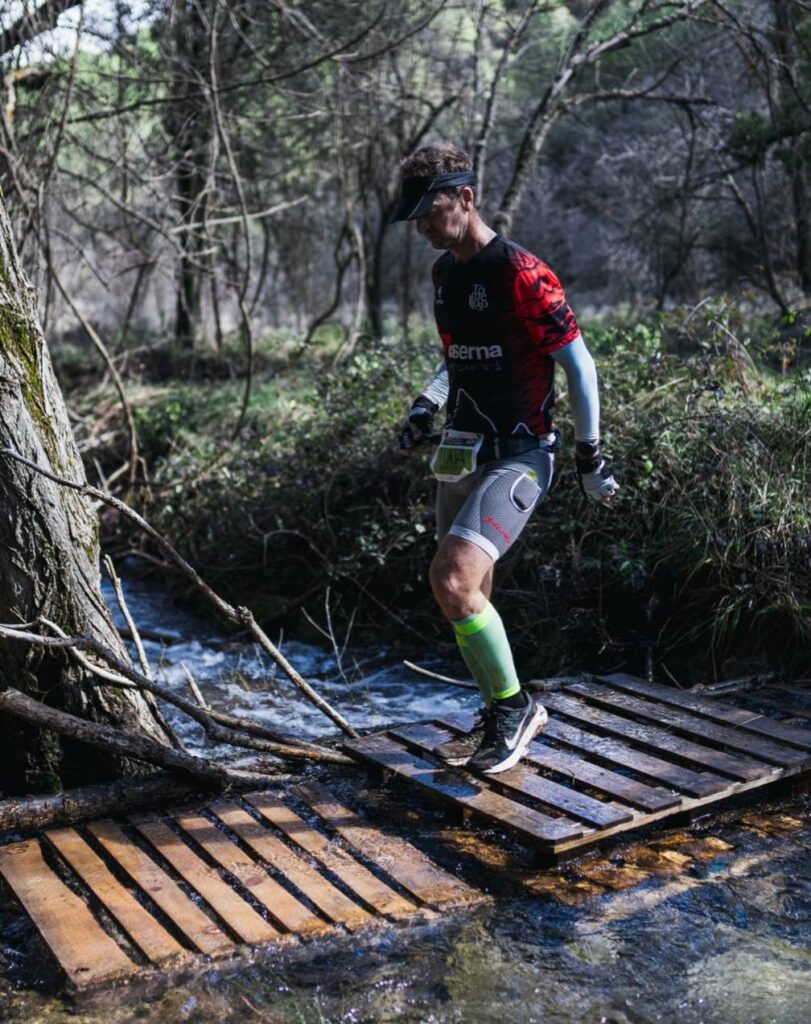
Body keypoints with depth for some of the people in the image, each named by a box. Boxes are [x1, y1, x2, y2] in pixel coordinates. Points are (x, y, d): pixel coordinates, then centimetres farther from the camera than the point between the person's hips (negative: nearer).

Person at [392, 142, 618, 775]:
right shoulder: (444, 273, 12)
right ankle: (500, 717, 30)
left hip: (518, 456, -8)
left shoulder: (520, 272, -14)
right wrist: (426, 407, 10)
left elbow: (578, 363, -10)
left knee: (453, 580, -22)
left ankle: (515, 706, -1)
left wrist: (590, 455, -7)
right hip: (461, 453, 9)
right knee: (470, 597, 12)